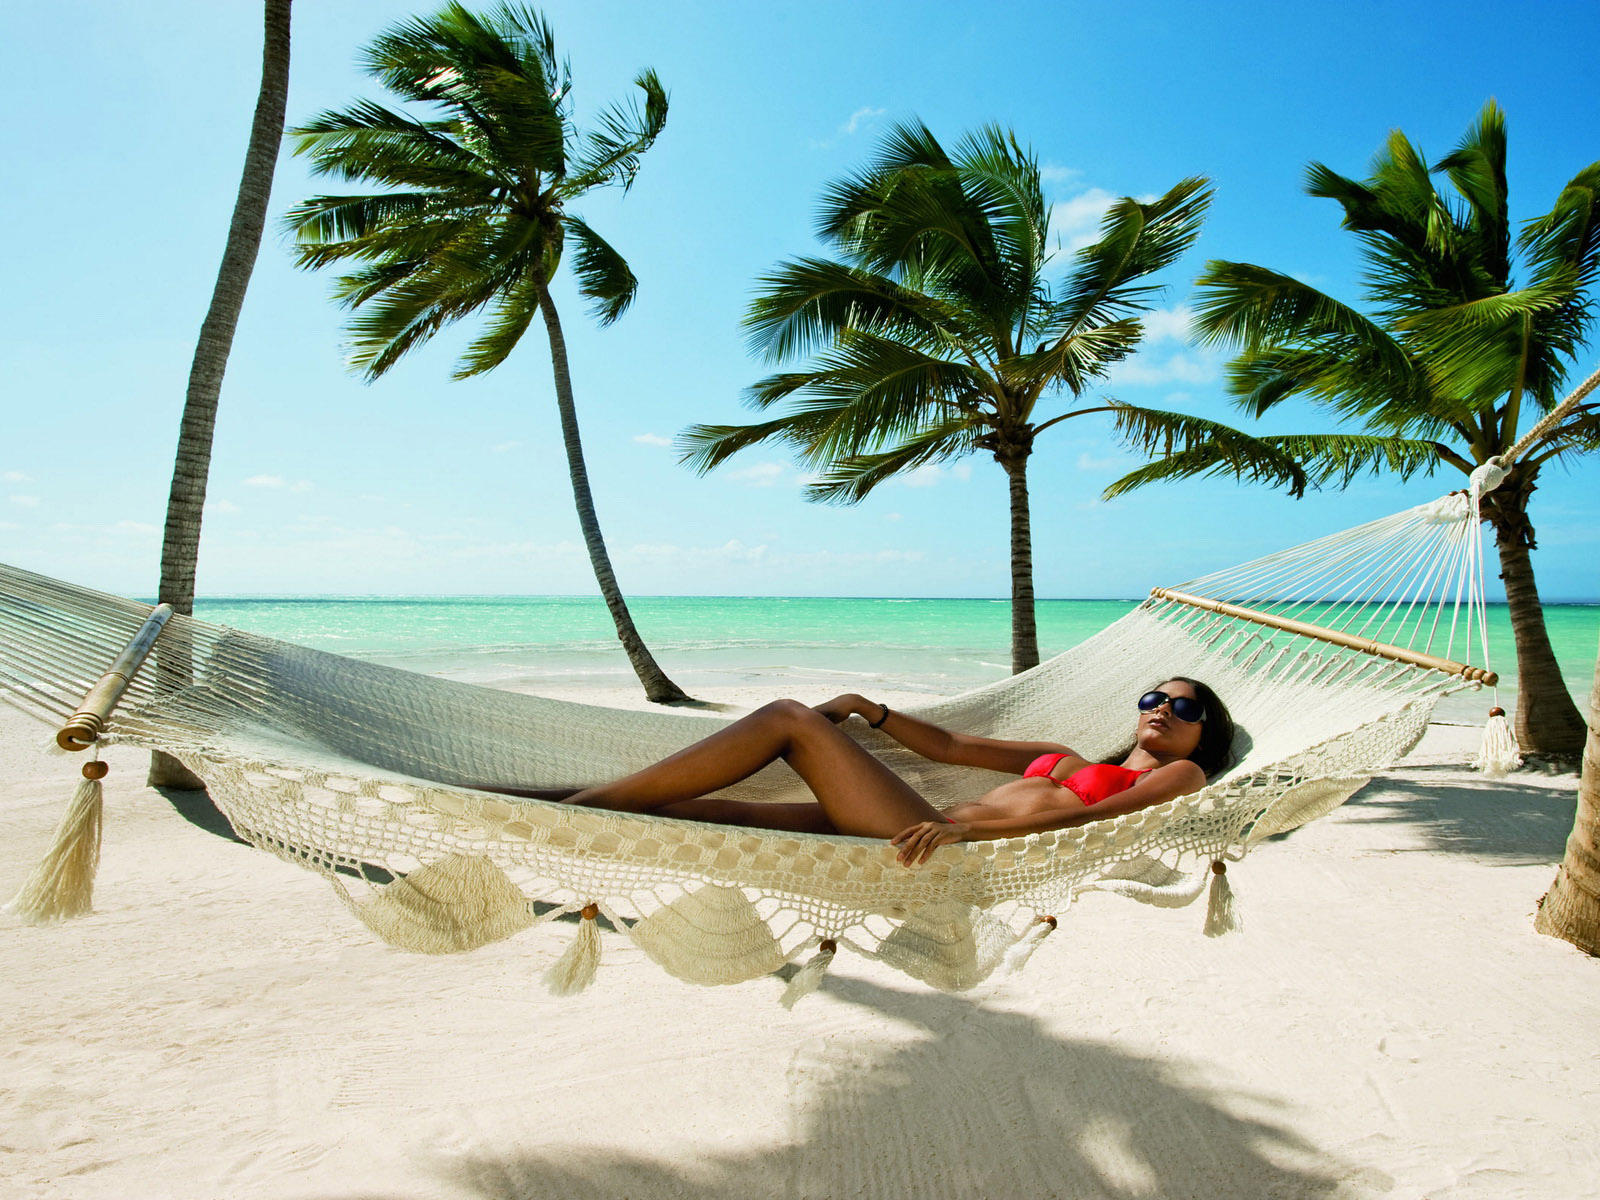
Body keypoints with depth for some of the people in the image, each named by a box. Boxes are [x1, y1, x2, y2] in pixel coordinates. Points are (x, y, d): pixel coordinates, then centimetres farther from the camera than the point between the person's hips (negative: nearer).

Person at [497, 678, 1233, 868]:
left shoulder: (1178, 777, 12)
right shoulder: (1068, 758, 33)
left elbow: (1088, 817, -9)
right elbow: (948, 745, 31)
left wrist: (966, 827, -24)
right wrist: (874, 713, 16)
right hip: (928, 836, 6)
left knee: (788, 719, -12)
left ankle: (585, 802, -8)